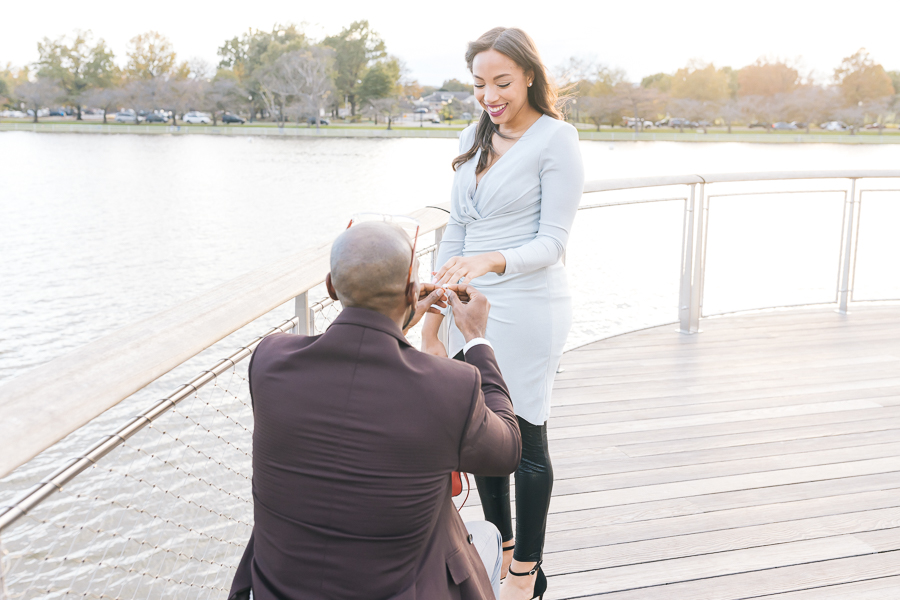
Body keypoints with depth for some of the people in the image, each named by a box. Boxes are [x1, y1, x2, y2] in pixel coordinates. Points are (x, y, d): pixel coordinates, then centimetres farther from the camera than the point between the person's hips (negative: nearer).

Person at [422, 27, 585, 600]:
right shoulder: (475, 137, 11)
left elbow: (553, 241, -13)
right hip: (473, 306, 7)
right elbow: (457, 230, 13)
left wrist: (493, 262, -32)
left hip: (526, 310, -7)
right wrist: (435, 317, 11)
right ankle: (500, 549, 36)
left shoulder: (556, 139, -9)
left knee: (525, 439, 5)